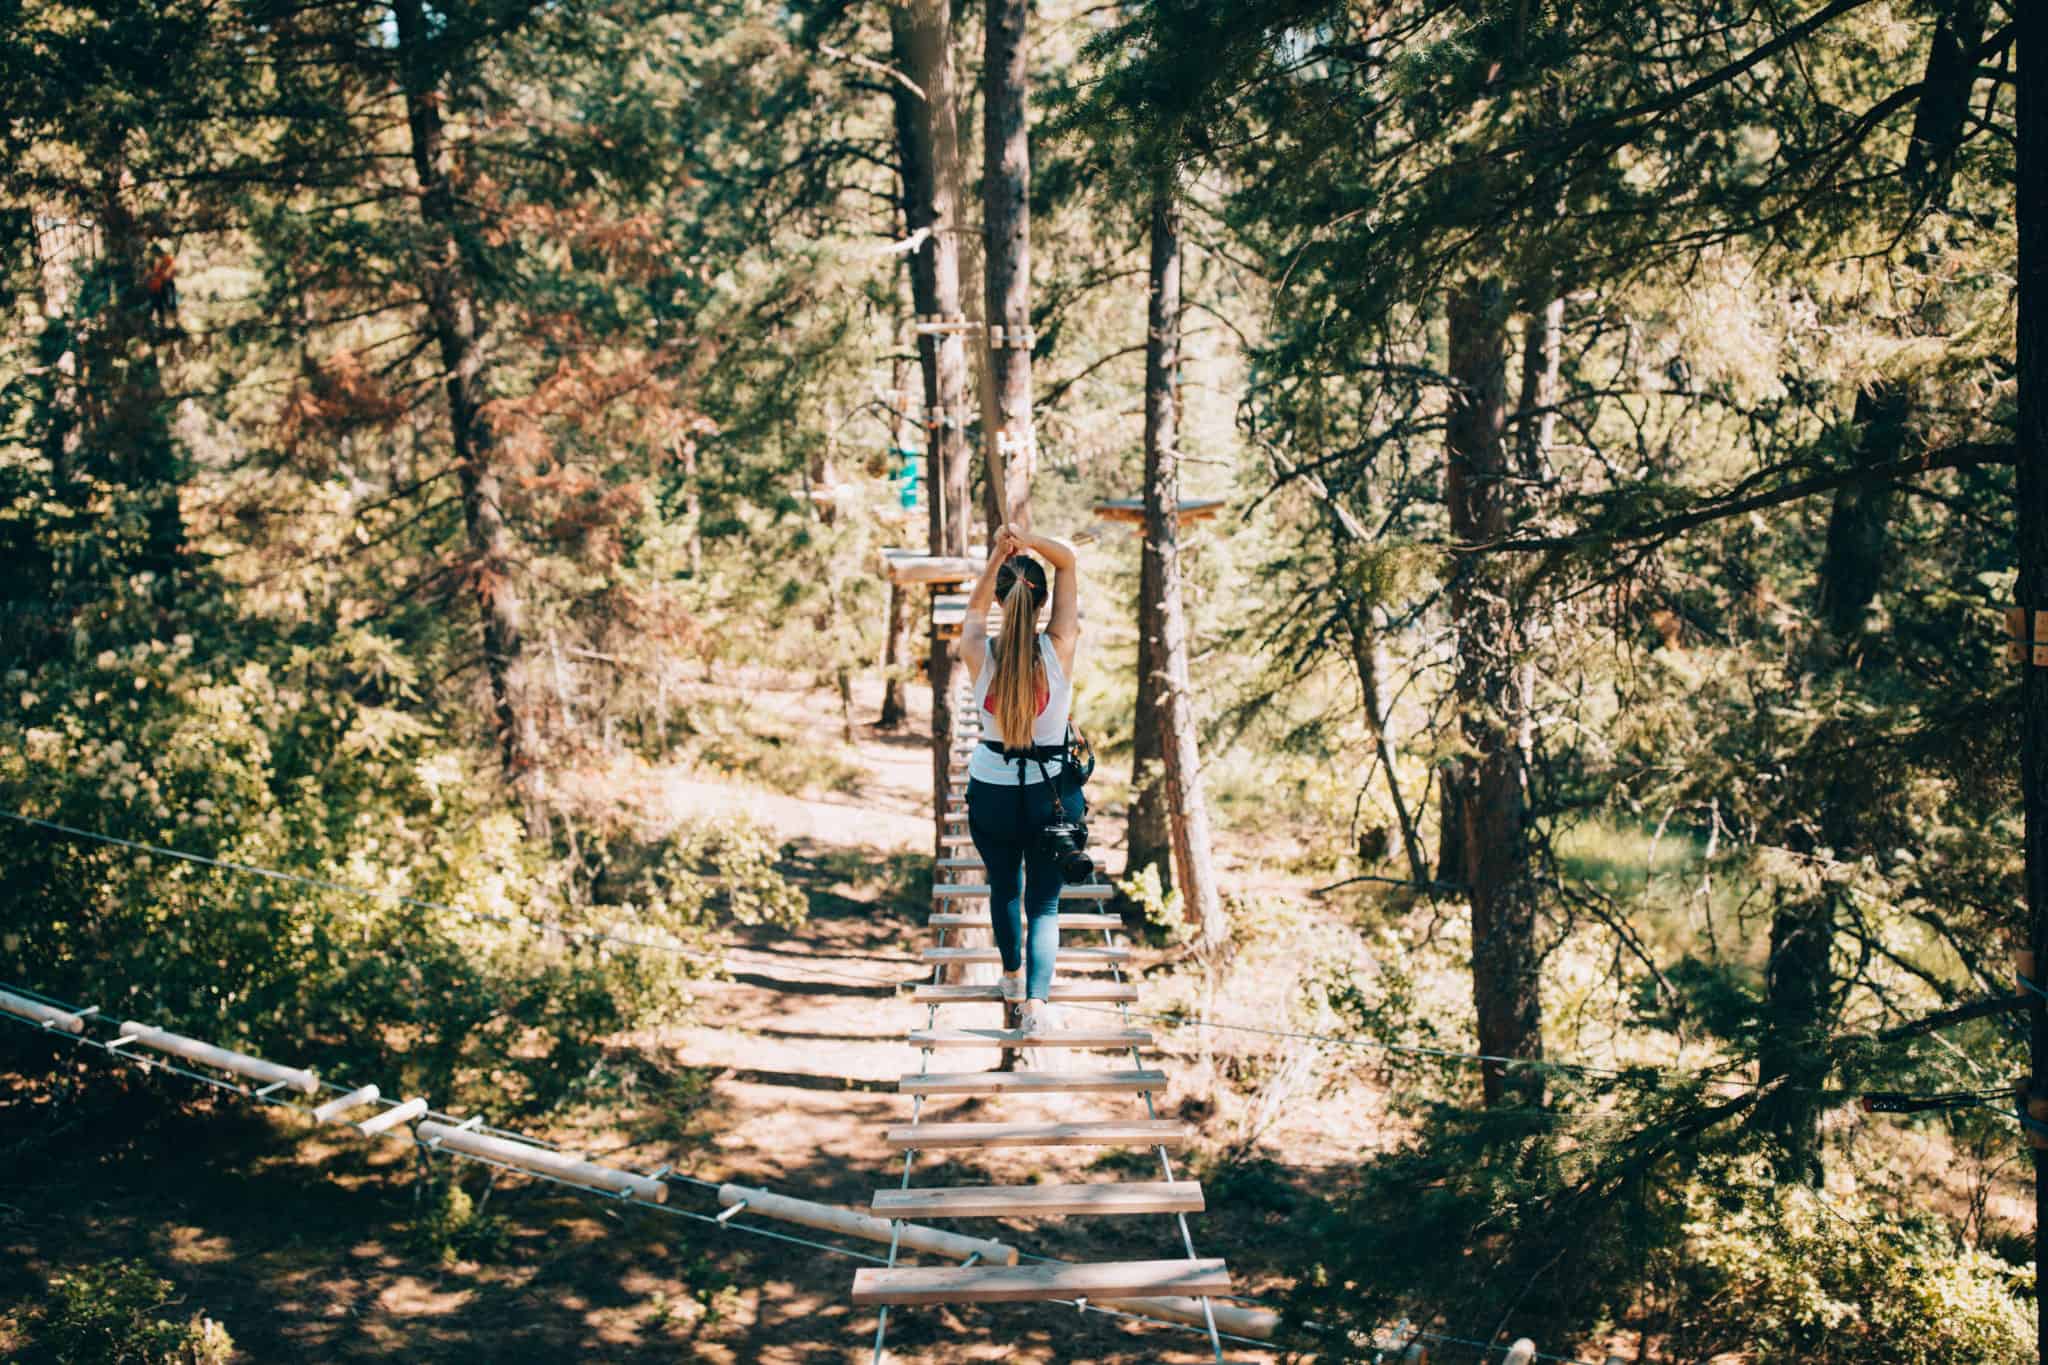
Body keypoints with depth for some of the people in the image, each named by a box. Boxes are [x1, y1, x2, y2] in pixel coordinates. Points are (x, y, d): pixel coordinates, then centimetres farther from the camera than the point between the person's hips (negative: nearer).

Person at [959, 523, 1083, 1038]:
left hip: (992, 793, 1)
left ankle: (1013, 975, 43)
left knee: (1004, 888, 24)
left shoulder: (979, 654, -15)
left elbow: (975, 605, 9)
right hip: (1052, 792, -1)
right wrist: (1029, 542, -20)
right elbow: (1069, 561, -5)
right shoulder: (1059, 649, -16)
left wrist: (1000, 554, -1)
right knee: (1044, 902, 9)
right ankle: (1036, 1000, -6)